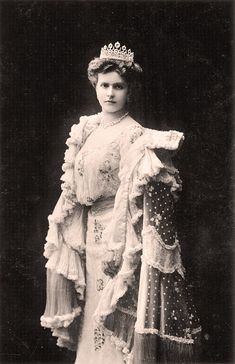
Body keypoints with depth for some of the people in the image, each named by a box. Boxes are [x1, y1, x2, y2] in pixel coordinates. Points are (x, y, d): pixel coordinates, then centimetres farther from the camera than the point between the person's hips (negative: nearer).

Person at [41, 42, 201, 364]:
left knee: (120, 316, 2)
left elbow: (137, 200, -16)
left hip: (122, 232, -6)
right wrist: (56, 233, 12)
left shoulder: (136, 137, -12)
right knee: (94, 310, 16)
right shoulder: (86, 129, 8)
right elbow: (73, 189, 14)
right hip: (92, 230, 7)